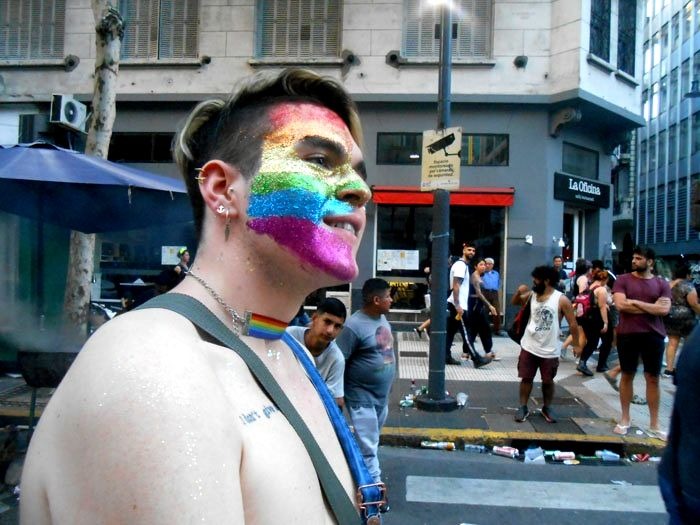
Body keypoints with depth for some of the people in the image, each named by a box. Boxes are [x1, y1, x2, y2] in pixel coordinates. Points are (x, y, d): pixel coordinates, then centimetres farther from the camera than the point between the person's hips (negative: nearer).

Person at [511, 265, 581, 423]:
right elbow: (514, 302, 15)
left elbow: (572, 323, -7)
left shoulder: (561, 300, -11)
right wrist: (519, 291, -6)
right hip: (529, 346, 3)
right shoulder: (531, 295, 2)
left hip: (549, 350, -3)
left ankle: (547, 408, 29)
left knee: (548, 381, 11)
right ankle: (523, 408, 20)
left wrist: (576, 345, -9)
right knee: (526, 378, 8)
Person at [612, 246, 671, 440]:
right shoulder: (623, 280, 0)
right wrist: (652, 308, -9)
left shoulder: (661, 283, 4)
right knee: (627, 375, 8)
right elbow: (620, 305, -13)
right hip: (627, 334, -1)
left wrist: (636, 302, -12)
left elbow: (664, 309, -9)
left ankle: (654, 424, 18)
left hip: (653, 335, 1)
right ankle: (625, 419, 20)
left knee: (653, 378, 7)